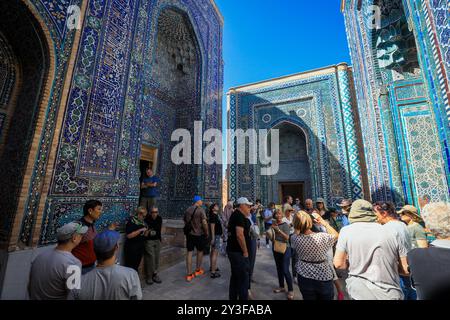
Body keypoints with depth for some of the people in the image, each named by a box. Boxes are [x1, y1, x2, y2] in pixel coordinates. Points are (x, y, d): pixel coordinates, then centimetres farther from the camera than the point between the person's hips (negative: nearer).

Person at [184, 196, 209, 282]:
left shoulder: (188, 209, 2)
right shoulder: (201, 210, -16)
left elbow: (185, 221, 11)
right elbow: (204, 223, -21)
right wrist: (206, 232, -8)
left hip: (189, 234, 4)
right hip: (199, 234, -4)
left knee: (189, 252, 10)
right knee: (200, 251, 16)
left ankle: (189, 274, 13)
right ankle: (198, 270, 31)